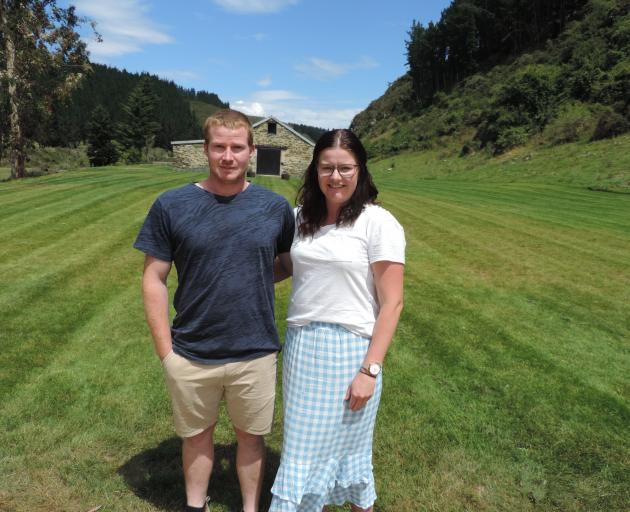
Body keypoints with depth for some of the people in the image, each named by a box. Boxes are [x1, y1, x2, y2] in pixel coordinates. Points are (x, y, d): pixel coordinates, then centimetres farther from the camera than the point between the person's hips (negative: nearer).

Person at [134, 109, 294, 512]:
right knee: (197, 436, 20)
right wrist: (165, 351, -5)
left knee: (251, 436, 18)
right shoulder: (171, 206, -8)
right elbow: (154, 280, -4)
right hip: (191, 355, 0)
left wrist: (257, 278, -6)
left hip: (256, 353, 0)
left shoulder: (276, 207, -5)